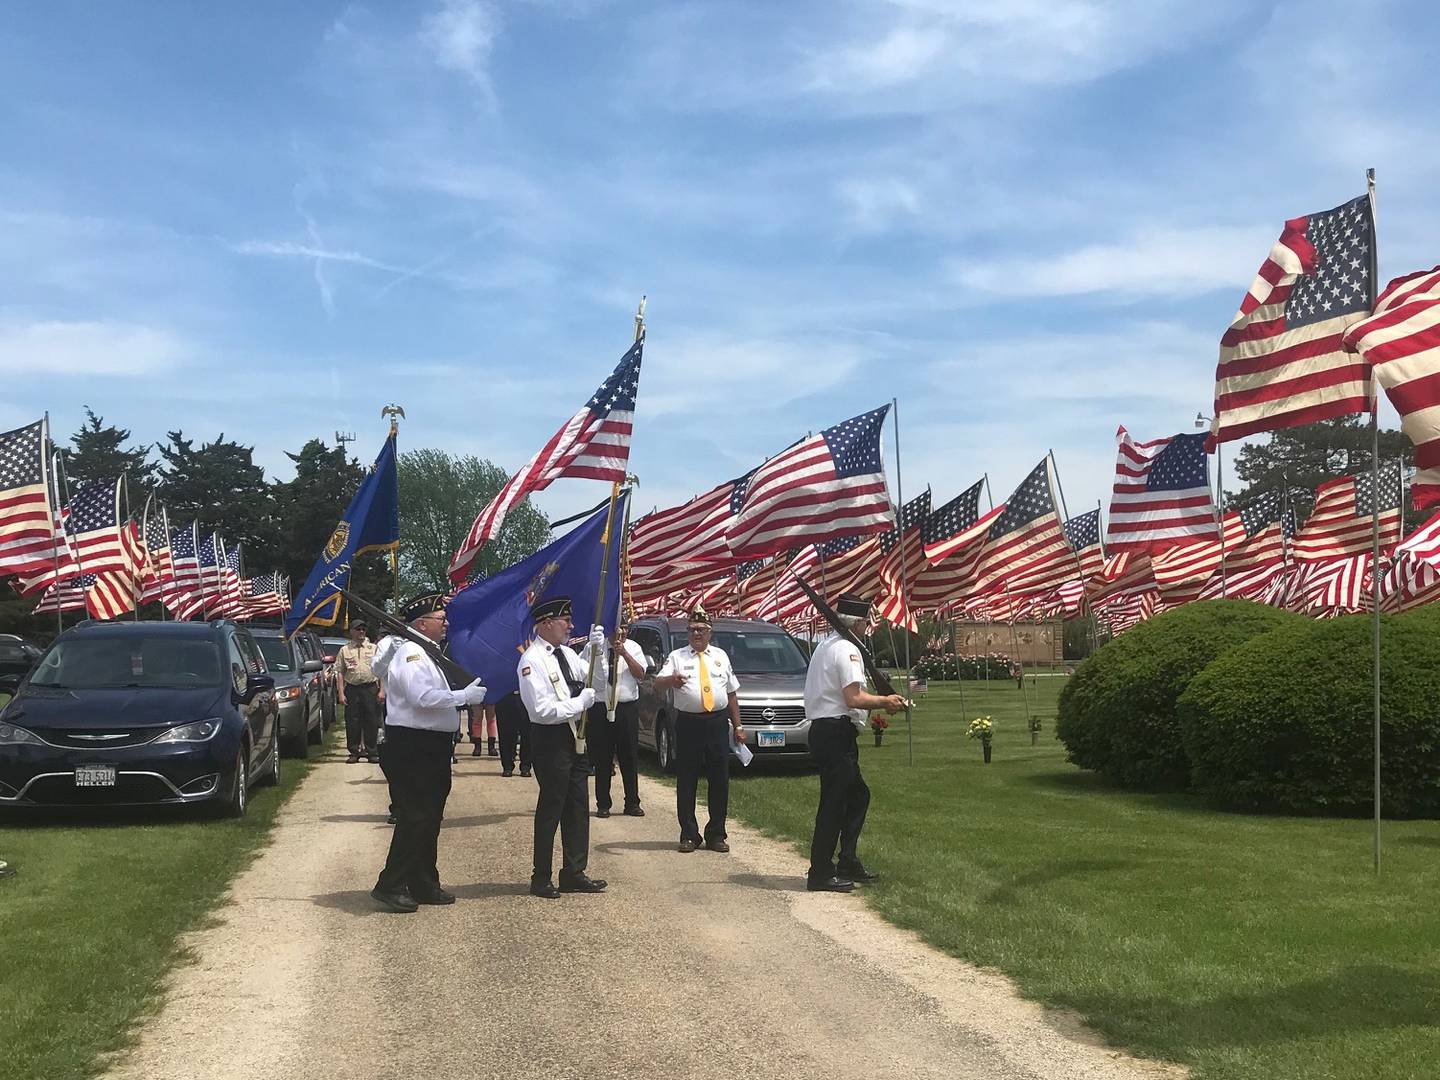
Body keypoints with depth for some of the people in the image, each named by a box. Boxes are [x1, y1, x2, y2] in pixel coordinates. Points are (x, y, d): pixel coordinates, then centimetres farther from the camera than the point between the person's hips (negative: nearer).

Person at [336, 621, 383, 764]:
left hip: (371, 689, 0)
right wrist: (340, 693, -2)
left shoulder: (374, 648, 9)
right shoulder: (344, 650, 9)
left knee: (372, 721, 1)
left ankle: (372, 752, 8)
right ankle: (354, 752, 9)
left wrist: (381, 690, -2)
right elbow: (340, 673, 6)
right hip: (352, 689, 0)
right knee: (352, 722, 1)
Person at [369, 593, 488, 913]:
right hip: (412, 748, -11)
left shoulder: (424, 653, 18)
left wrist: (463, 695, 11)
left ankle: (424, 885, 23)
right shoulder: (411, 654, -15)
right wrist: (465, 696, -19)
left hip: (429, 748, 11)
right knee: (414, 818, -9)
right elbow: (423, 697, -27)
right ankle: (390, 886, -3)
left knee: (429, 818, 15)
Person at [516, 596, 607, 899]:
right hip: (550, 739, -8)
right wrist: (580, 702, -15)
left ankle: (573, 873, 24)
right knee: (551, 808, 0)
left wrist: (595, 648, 3)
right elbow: (543, 710, -23)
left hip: (573, 737, 8)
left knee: (578, 806, 13)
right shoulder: (532, 660, -16)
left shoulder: (567, 653, 9)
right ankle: (541, 879, 13)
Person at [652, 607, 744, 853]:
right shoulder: (677, 657, 6)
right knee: (686, 781, 0)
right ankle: (689, 835, 9)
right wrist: (670, 680, -33)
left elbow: (731, 694, 18)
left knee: (720, 780, 4)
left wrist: (738, 726, 14)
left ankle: (716, 834, 14)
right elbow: (658, 682, -9)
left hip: (718, 723, 2)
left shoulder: (720, 656, 15)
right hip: (688, 723, -2)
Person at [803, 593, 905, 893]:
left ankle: (848, 863, 22)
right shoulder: (847, 649, -14)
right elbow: (853, 698, -22)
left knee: (857, 795, 18)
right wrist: (884, 701, -6)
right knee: (834, 803, -4)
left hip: (823, 730, 10)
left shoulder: (826, 646, 17)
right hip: (837, 733, -10)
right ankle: (821, 874, 1)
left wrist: (881, 702, 17)